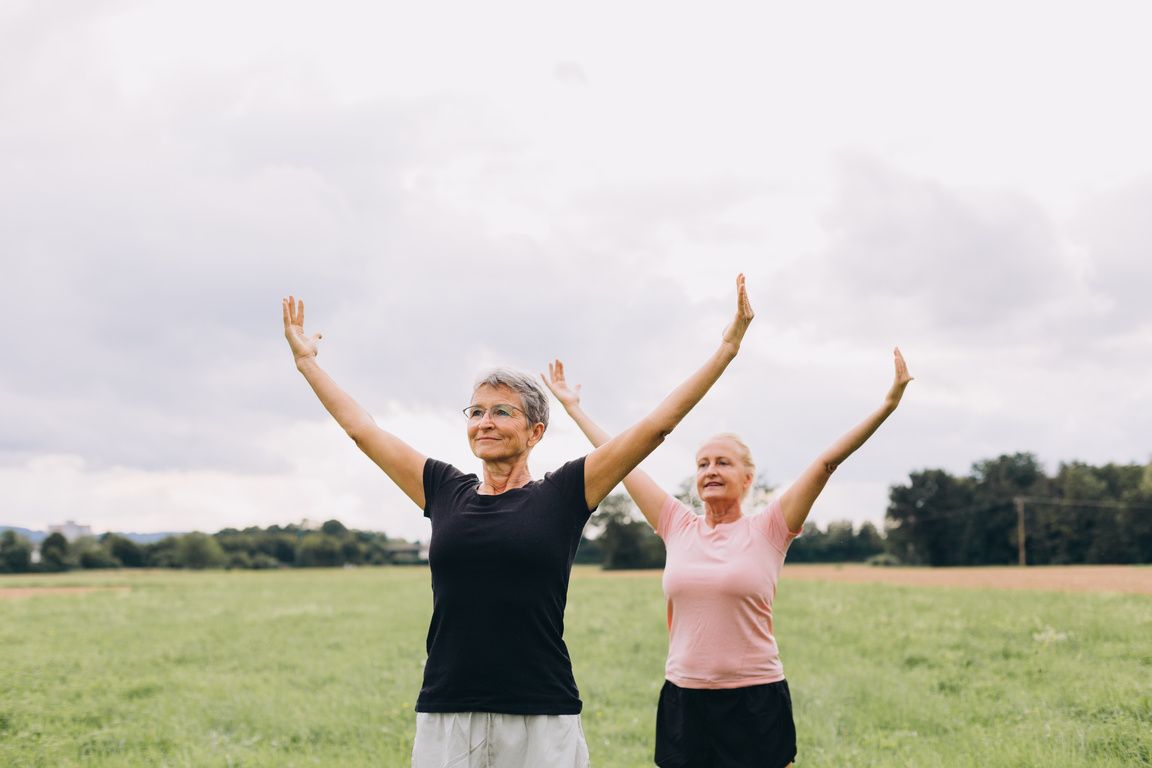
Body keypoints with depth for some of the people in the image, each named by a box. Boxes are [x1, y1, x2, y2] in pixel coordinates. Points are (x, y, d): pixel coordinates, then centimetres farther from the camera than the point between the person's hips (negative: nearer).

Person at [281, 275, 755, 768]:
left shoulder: (563, 495, 2)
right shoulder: (444, 492, 10)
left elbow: (657, 424, 2)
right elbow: (361, 427, 19)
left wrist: (728, 347, 2)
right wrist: (305, 358, 26)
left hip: (544, 723, -2)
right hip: (445, 720, 2)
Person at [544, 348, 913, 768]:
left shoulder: (767, 530, -2)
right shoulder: (677, 527, 6)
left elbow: (828, 461, -7)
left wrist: (887, 406, -11)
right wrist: (572, 406, 18)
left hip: (755, 703, -3)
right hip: (683, 698, 3)